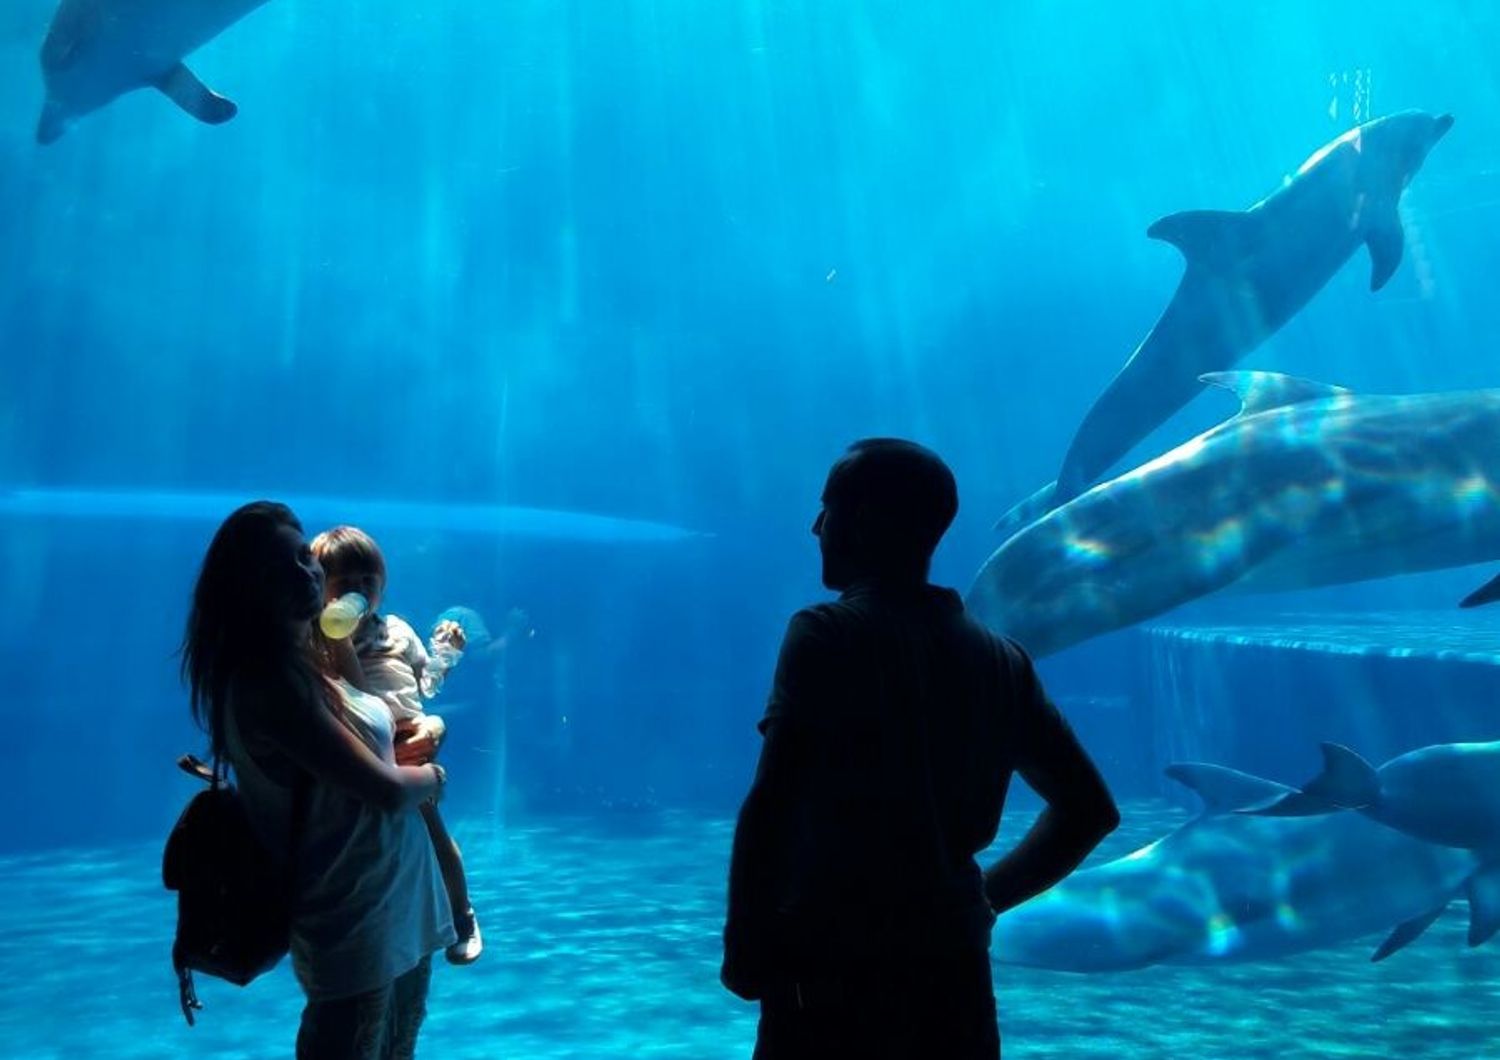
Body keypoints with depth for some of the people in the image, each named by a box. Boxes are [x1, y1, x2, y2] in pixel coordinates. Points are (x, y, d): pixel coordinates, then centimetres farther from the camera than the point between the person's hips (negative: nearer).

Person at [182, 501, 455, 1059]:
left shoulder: (305, 662, 5)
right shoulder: (273, 680, -24)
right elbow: (384, 788, -24)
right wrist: (432, 777, -5)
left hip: (393, 901, 10)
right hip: (354, 915, -9)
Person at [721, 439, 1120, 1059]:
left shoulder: (826, 635, -12)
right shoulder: (1001, 659, 6)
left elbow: (770, 808, -19)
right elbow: (1089, 810, 12)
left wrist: (744, 945, -7)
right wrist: (986, 898, 15)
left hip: (829, 971, -5)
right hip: (953, 973, 6)